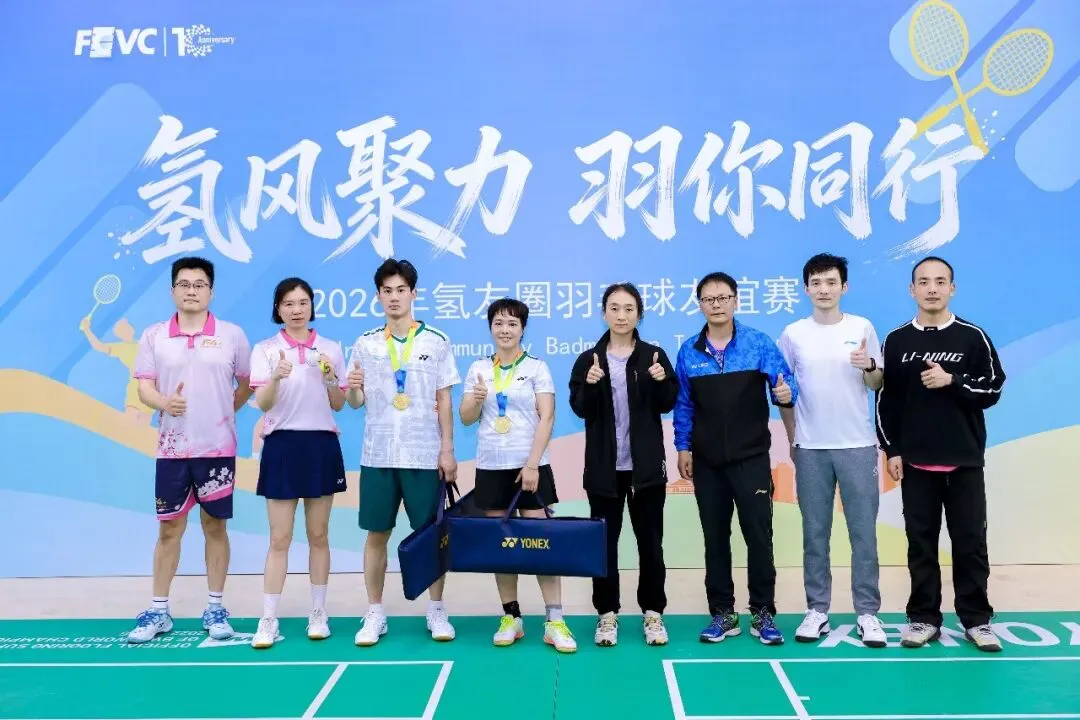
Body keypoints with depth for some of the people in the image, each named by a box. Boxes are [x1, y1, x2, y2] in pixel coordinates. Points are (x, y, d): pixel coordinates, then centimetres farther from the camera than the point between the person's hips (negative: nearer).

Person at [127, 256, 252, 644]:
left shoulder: (232, 335, 0)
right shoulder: (153, 336, 3)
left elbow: (246, 385, 10)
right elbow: (145, 388, 0)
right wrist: (164, 403, -19)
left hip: (217, 448, -1)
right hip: (172, 449, 1)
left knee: (215, 528, 8)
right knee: (168, 529, 8)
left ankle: (215, 609, 19)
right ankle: (158, 611, 20)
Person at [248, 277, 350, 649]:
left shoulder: (331, 349, 5)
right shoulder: (265, 349, 0)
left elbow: (338, 405, 6)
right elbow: (262, 403, -10)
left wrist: (331, 379, -13)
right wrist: (277, 376, -29)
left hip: (322, 446, 2)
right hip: (282, 446, -2)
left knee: (318, 535, 9)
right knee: (279, 539, 0)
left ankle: (318, 614, 20)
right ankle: (268, 621, 8)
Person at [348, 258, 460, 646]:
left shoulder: (436, 342, 1)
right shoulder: (365, 344, 6)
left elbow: (444, 401, 1)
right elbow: (356, 402, 7)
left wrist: (447, 450, -4)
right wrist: (352, 388, -16)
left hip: (425, 456, -2)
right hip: (378, 455, 2)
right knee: (376, 534, 6)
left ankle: (436, 611, 18)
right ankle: (375, 614, 18)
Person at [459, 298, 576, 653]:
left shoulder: (537, 367, -1)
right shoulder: (478, 369, 8)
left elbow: (547, 418, -7)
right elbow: (466, 418, 8)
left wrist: (531, 464, -14)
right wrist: (477, 400, -14)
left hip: (530, 466, -3)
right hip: (491, 467, 3)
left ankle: (554, 620, 2)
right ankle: (511, 617, 16)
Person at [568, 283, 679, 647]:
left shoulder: (654, 355, 2)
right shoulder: (588, 358, 3)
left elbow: (668, 404, -1)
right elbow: (580, 409, -4)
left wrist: (661, 382, -20)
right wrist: (589, 385, -22)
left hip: (646, 464, 0)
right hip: (604, 466, 0)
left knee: (650, 541, 7)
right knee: (604, 541, 6)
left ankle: (653, 613, 20)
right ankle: (607, 614, 17)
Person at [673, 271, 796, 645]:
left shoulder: (759, 343, -3)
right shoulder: (688, 351, 3)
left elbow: (785, 384, -5)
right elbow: (683, 405, 8)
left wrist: (786, 394, -27)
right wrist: (683, 448, 5)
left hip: (751, 457, -2)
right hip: (707, 461, 2)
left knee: (758, 534, -1)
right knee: (715, 537, 9)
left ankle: (763, 613, 13)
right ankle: (722, 612, 21)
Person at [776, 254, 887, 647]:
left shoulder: (863, 328, 1)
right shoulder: (793, 334, 2)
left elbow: (878, 386, 6)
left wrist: (869, 367, -15)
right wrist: (792, 438, 8)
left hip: (858, 446, 0)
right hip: (811, 448, 1)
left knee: (863, 532, 2)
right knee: (814, 533, 7)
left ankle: (867, 612, 12)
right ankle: (817, 610, 16)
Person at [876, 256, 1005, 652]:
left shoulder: (973, 337, 1)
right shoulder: (896, 340, 4)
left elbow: (993, 389, -1)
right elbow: (886, 400, 4)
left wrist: (952, 381, -17)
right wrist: (891, 450, -1)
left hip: (965, 461, -1)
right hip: (916, 462, 1)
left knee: (970, 542, 4)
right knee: (921, 542, 6)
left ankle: (976, 619, 16)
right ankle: (923, 618, 16)